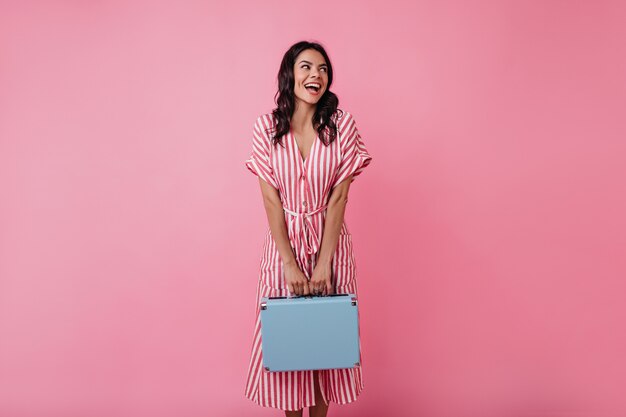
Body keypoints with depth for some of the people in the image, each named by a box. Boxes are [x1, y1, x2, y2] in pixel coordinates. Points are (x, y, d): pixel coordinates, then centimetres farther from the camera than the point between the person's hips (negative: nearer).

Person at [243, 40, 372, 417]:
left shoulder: (342, 124, -6)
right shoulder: (266, 127, -6)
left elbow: (339, 196, -9)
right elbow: (271, 199, -8)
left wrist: (323, 262, -13)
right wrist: (290, 264, -12)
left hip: (330, 240, 0)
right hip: (283, 241, 0)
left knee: (327, 333, 9)